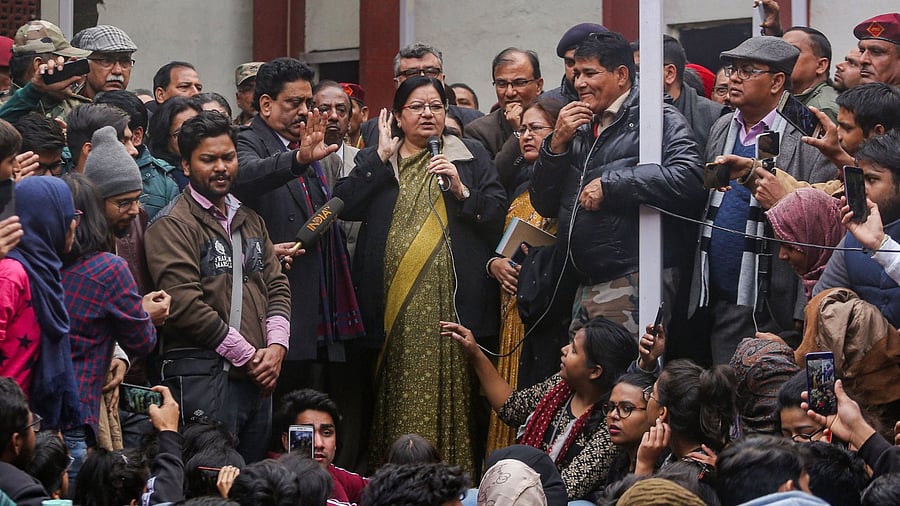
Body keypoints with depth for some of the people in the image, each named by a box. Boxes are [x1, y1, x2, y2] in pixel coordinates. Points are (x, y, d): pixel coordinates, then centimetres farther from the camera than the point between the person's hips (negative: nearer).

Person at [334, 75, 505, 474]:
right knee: (400, 391, -2)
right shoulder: (374, 161, 15)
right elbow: (344, 205, -2)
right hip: (395, 303, 1)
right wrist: (382, 158, -3)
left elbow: (498, 214, 4)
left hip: (450, 302, -1)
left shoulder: (472, 157, 13)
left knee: (450, 386, -6)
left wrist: (461, 190, -10)